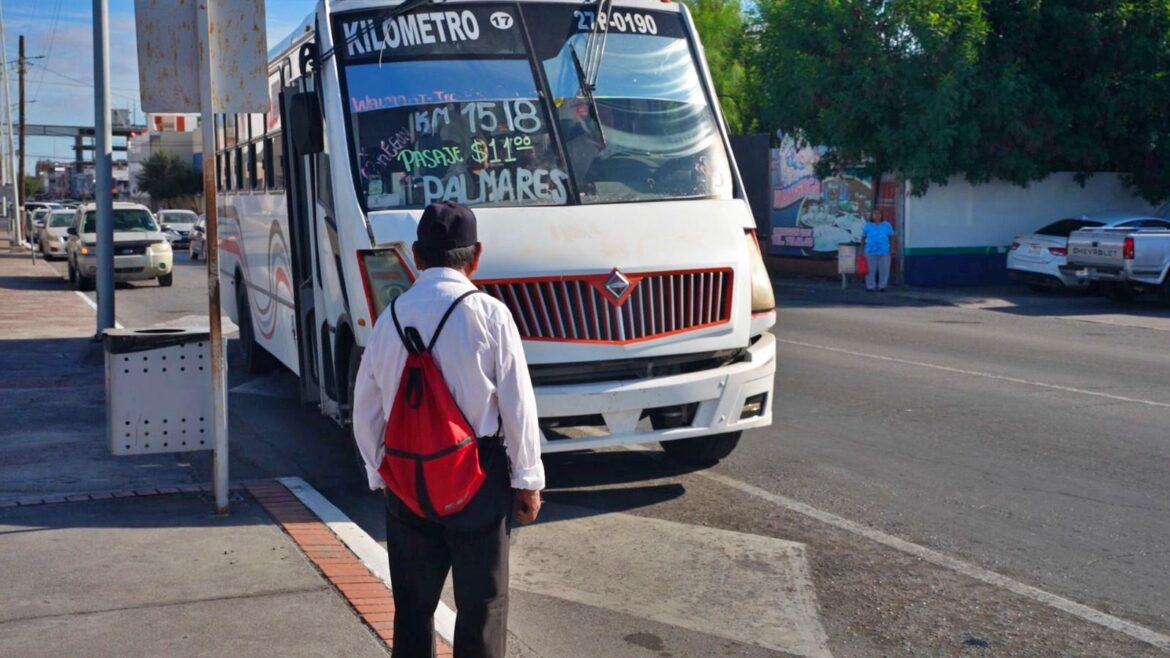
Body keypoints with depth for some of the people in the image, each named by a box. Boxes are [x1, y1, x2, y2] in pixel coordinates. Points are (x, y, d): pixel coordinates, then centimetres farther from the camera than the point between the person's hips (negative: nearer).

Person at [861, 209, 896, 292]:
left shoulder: (887, 225, 5)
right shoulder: (868, 226, 6)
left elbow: (891, 237, 7)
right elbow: (863, 238, 9)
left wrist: (891, 249, 1)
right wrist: (862, 250, 5)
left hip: (884, 252, 0)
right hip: (871, 252, 0)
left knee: (884, 270, 2)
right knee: (870, 270, 3)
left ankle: (882, 286, 13)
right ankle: (870, 286, 11)